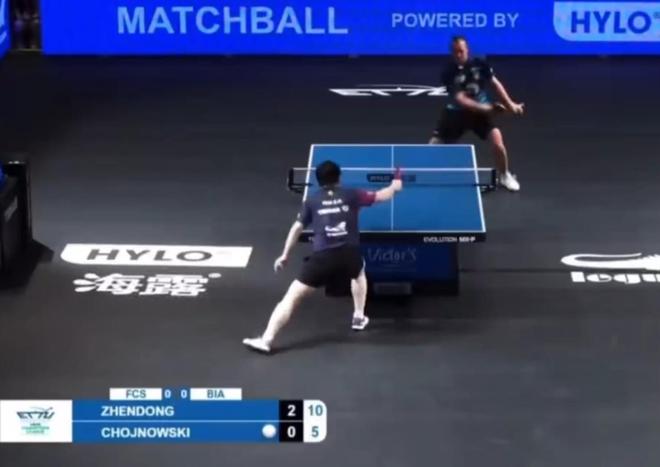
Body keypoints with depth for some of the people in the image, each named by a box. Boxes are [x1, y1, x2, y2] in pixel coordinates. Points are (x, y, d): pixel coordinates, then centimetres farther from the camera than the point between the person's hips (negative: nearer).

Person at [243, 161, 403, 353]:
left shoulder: (311, 201, 14)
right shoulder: (351, 195, 15)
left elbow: (296, 228, 14)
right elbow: (383, 196, 25)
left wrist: (285, 255, 25)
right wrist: (395, 185, 47)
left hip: (322, 258, -2)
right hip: (350, 256, 2)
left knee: (292, 297, 0)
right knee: (359, 272, 40)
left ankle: (266, 340, -11)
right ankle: (359, 317, 41)